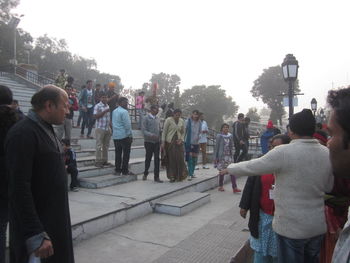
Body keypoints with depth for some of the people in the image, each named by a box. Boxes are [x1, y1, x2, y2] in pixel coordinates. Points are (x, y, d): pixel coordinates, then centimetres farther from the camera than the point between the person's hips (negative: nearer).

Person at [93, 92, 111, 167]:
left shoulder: (108, 106, 13)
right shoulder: (97, 106, -6)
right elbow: (95, 116, -16)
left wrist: (111, 128, 16)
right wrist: (104, 111, -21)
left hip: (107, 129, 6)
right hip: (100, 129, -6)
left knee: (106, 146, 10)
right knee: (99, 146, -1)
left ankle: (104, 160, 20)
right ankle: (98, 161, 6)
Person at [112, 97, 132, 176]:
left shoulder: (114, 111, 11)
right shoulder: (124, 112, -13)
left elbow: (113, 123, 16)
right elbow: (127, 125, -16)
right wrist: (130, 135, -9)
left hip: (116, 136, 7)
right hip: (124, 136, -7)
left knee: (118, 154, 13)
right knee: (126, 154, 3)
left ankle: (117, 170, 17)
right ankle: (125, 171, 7)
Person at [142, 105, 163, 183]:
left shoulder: (158, 119, 11)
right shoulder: (146, 118, -5)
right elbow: (144, 130, -12)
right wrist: (152, 135, -26)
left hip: (157, 142, 4)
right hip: (149, 142, -4)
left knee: (157, 159, 1)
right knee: (148, 158, 7)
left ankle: (156, 177, 6)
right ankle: (145, 174, 29)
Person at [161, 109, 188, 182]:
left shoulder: (182, 121, 6)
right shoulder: (168, 120, -6)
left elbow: (183, 132, 14)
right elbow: (164, 131, -5)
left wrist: (181, 140, -2)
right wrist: (163, 142, -10)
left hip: (178, 142, 3)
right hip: (169, 142, -3)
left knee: (180, 159, -1)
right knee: (171, 159, -1)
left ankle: (179, 176, 14)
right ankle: (172, 177, 8)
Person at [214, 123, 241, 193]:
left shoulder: (230, 136, 8)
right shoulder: (219, 136, -3)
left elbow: (231, 146, 16)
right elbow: (217, 146, -2)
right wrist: (215, 157, -4)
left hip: (229, 156, 3)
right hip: (221, 156, -3)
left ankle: (234, 188, -3)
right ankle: (220, 186, 21)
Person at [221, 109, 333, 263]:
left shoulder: (283, 152, -20)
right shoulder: (328, 154, -3)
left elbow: (251, 167, -11)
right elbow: (329, 187, 9)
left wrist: (230, 168, 6)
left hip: (291, 227, -5)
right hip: (318, 225, 5)